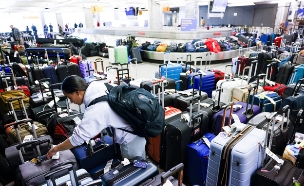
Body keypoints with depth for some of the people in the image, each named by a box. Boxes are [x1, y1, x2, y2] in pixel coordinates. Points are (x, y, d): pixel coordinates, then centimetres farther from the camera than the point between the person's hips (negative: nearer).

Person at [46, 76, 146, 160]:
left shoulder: (94, 111, -30)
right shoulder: (98, 87, -6)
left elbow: (77, 138, -22)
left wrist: (55, 149, -5)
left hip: (131, 138, -8)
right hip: (136, 128, 9)